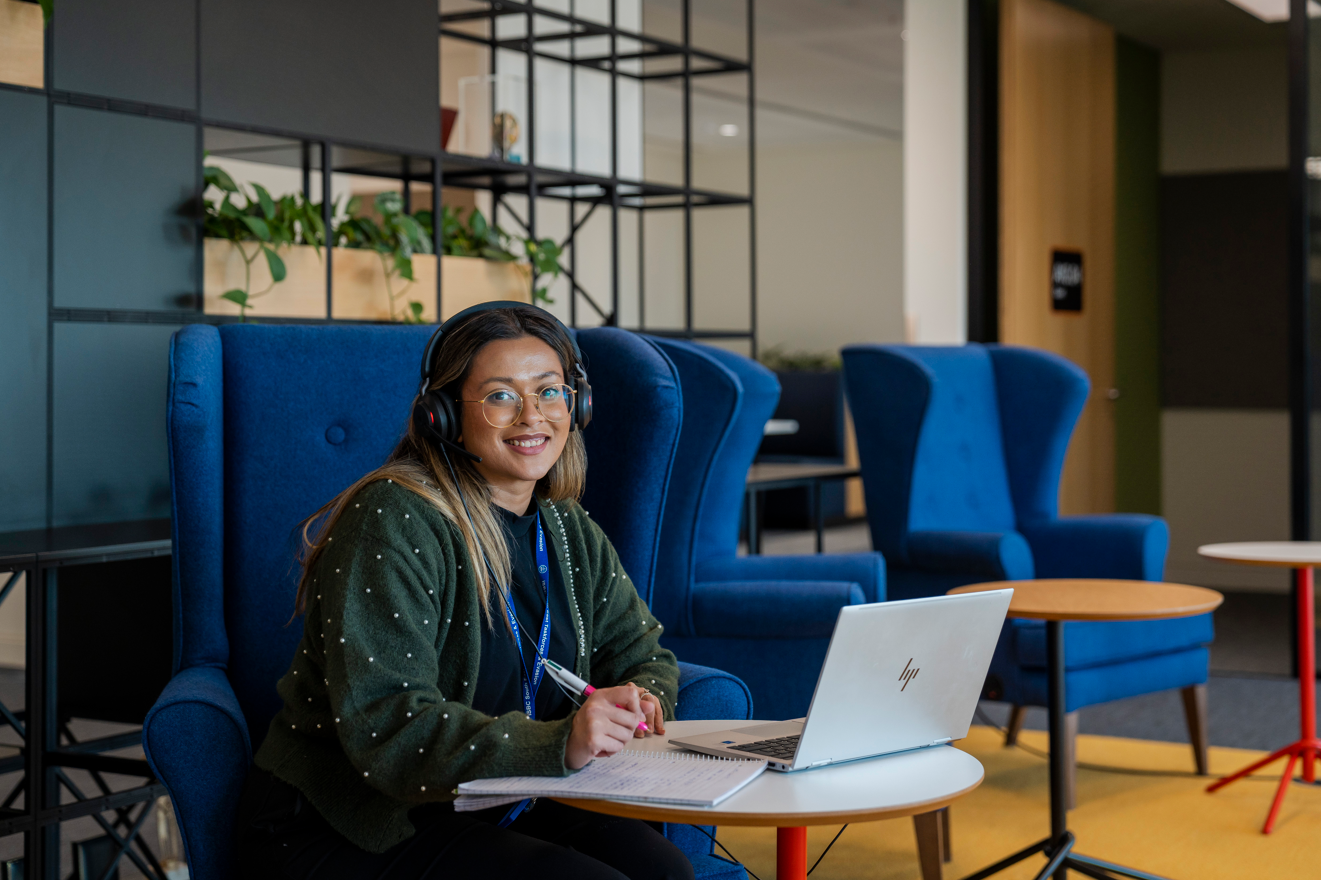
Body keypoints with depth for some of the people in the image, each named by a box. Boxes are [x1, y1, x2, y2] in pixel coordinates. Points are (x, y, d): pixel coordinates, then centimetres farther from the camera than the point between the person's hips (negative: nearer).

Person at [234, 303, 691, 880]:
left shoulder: (570, 535, 9)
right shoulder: (395, 520, -16)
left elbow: (643, 655, 20)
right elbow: (383, 724, -25)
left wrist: (638, 703, -6)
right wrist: (555, 745, -37)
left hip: (491, 814, 7)